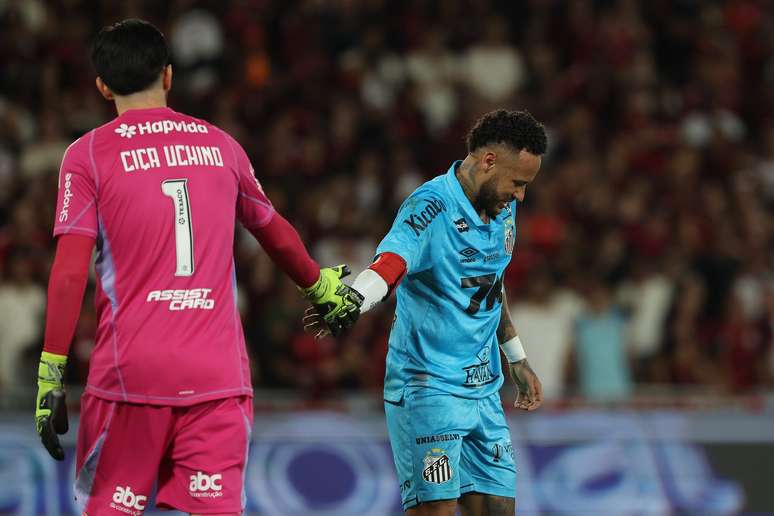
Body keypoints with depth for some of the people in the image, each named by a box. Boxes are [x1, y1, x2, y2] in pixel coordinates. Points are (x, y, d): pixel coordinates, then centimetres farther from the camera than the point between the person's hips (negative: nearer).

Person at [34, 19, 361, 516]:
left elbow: (70, 272, -7)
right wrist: (322, 286, 45)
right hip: (218, 374, 2)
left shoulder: (89, 154, 2)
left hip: (130, 375, -2)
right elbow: (277, 234, 27)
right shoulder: (220, 145, 12)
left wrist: (51, 373, -5)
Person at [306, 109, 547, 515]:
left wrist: (516, 360, 32)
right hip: (427, 386, -8)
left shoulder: (503, 209, 9)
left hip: (484, 389, 8)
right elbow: (388, 266, -36)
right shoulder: (430, 208, -18)